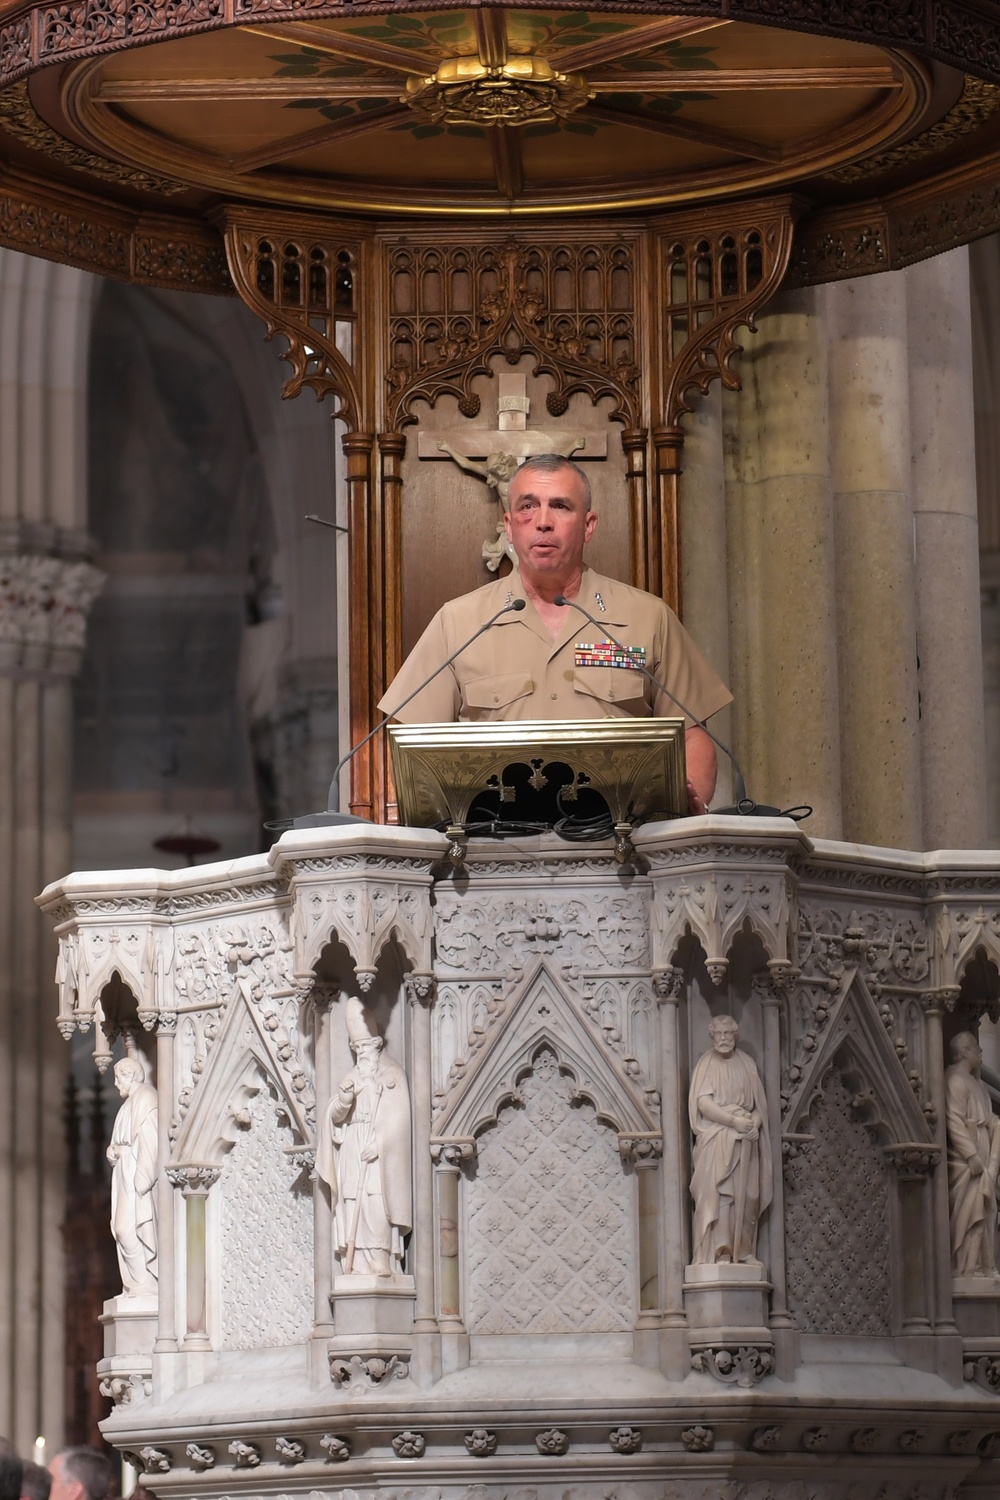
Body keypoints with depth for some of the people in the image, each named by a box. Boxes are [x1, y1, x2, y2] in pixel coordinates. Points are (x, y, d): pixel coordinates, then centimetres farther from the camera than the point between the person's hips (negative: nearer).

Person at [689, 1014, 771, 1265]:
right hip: (716, 1138, -4)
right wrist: (734, 1121, -17)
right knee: (718, 1193, -12)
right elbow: (704, 1103, -9)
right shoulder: (706, 1063, 1)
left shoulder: (747, 1064, 13)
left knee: (746, 1196, 1)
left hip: (746, 1140, 4)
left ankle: (744, 1251, 4)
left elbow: (759, 1103, 13)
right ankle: (720, 1252, -17)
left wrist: (755, 1122, -8)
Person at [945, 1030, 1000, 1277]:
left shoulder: (974, 1081, 19)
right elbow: (954, 1120, -19)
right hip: (966, 1160, -10)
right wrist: (971, 1155, -23)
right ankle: (967, 1268, -10)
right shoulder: (955, 1079, -11)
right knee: (969, 1211, -10)